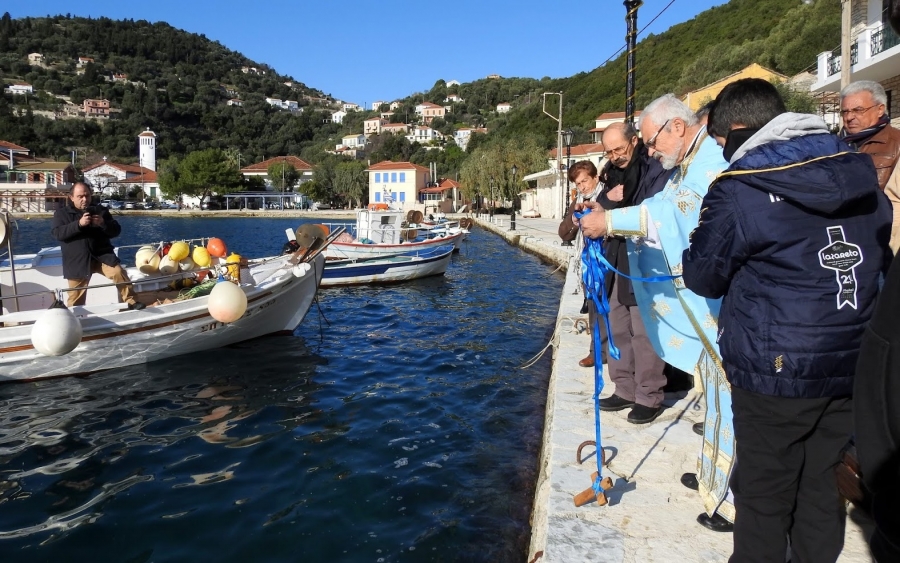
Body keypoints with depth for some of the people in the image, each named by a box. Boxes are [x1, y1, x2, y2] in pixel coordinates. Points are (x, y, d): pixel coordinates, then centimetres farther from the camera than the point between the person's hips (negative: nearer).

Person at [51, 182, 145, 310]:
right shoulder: (62, 213, 7)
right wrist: (79, 224, -23)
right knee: (76, 297, 4)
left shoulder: (100, 210, 10)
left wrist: (103, 223, -17)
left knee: (118, 272, -27)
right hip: (77, 261, 0)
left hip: (102, 255, 0)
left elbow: (116, 230, 5)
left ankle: (131, 301, -16)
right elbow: (57, 233, -9)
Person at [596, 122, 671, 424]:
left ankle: (649, 398, 6)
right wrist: (607, 199, -8)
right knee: (617, 330, 12)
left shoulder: (656, 170, -8)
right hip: (616, 262, 8)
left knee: (643, 332, -5)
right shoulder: (612, 173, 15)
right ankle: (625, 391, 23)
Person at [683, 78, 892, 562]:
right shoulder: (858, 175, 6)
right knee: (820, 484, 20)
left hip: (776, 373, -6)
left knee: (764, 493, 9)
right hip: (853, 365, 6)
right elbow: (885, 258, 17)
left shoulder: (738, 191, -14)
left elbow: (702, 278, -5)